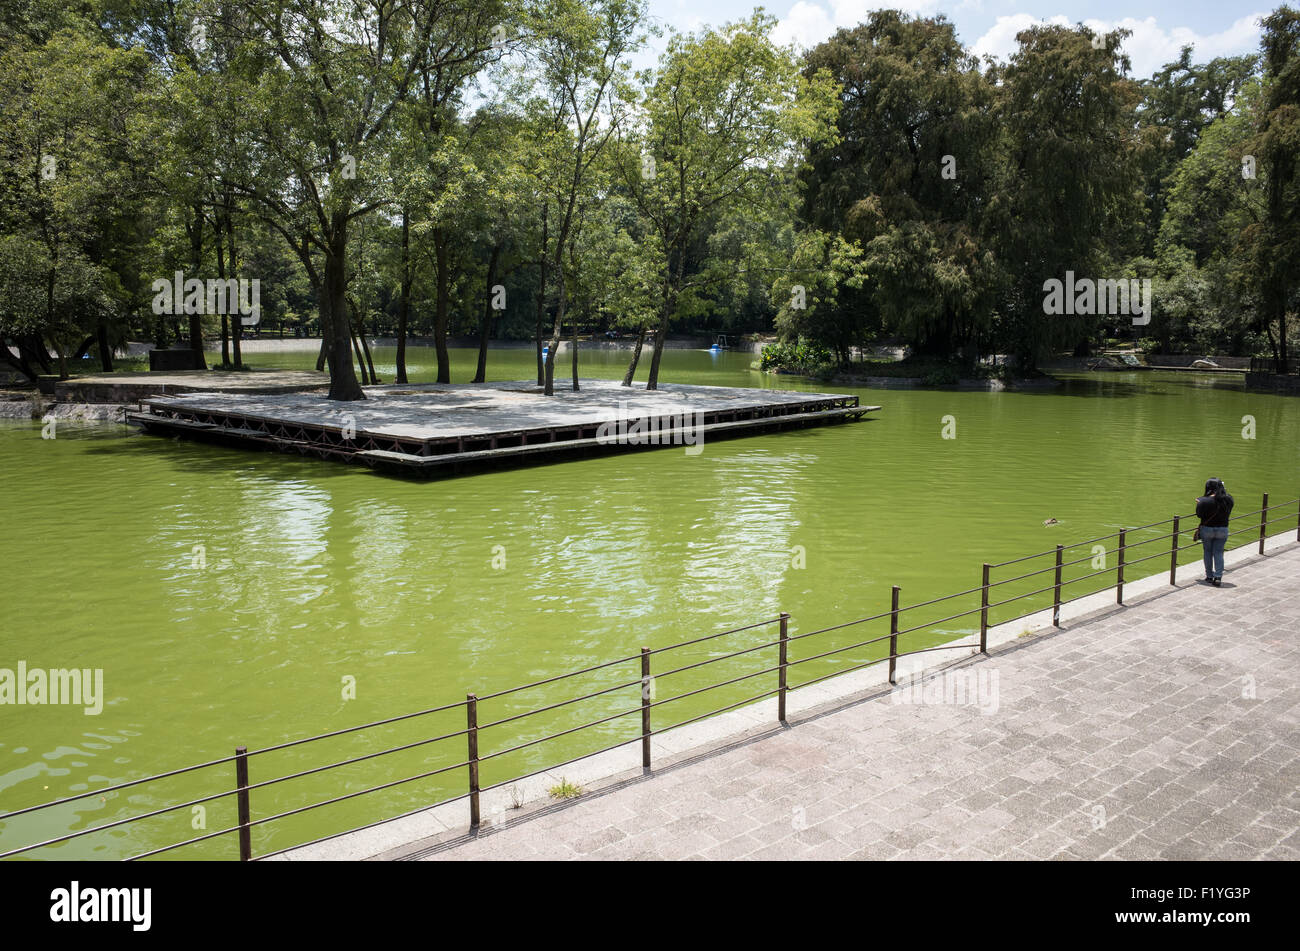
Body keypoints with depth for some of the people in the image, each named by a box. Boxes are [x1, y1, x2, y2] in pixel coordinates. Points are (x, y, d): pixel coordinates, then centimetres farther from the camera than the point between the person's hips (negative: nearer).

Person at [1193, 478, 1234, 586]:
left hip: (1207, 529, -2)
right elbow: (1228, 512, 8)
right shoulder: (1228, 499, -9)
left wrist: (1198, 503, 7)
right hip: (1222, 529, 2)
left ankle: (1209, 577, 19)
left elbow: (1199, 515, -10)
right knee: (1218, 553, 9)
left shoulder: (1204, 501, -19)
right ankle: (1218, 577, 1)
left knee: (1208, 552, 13)